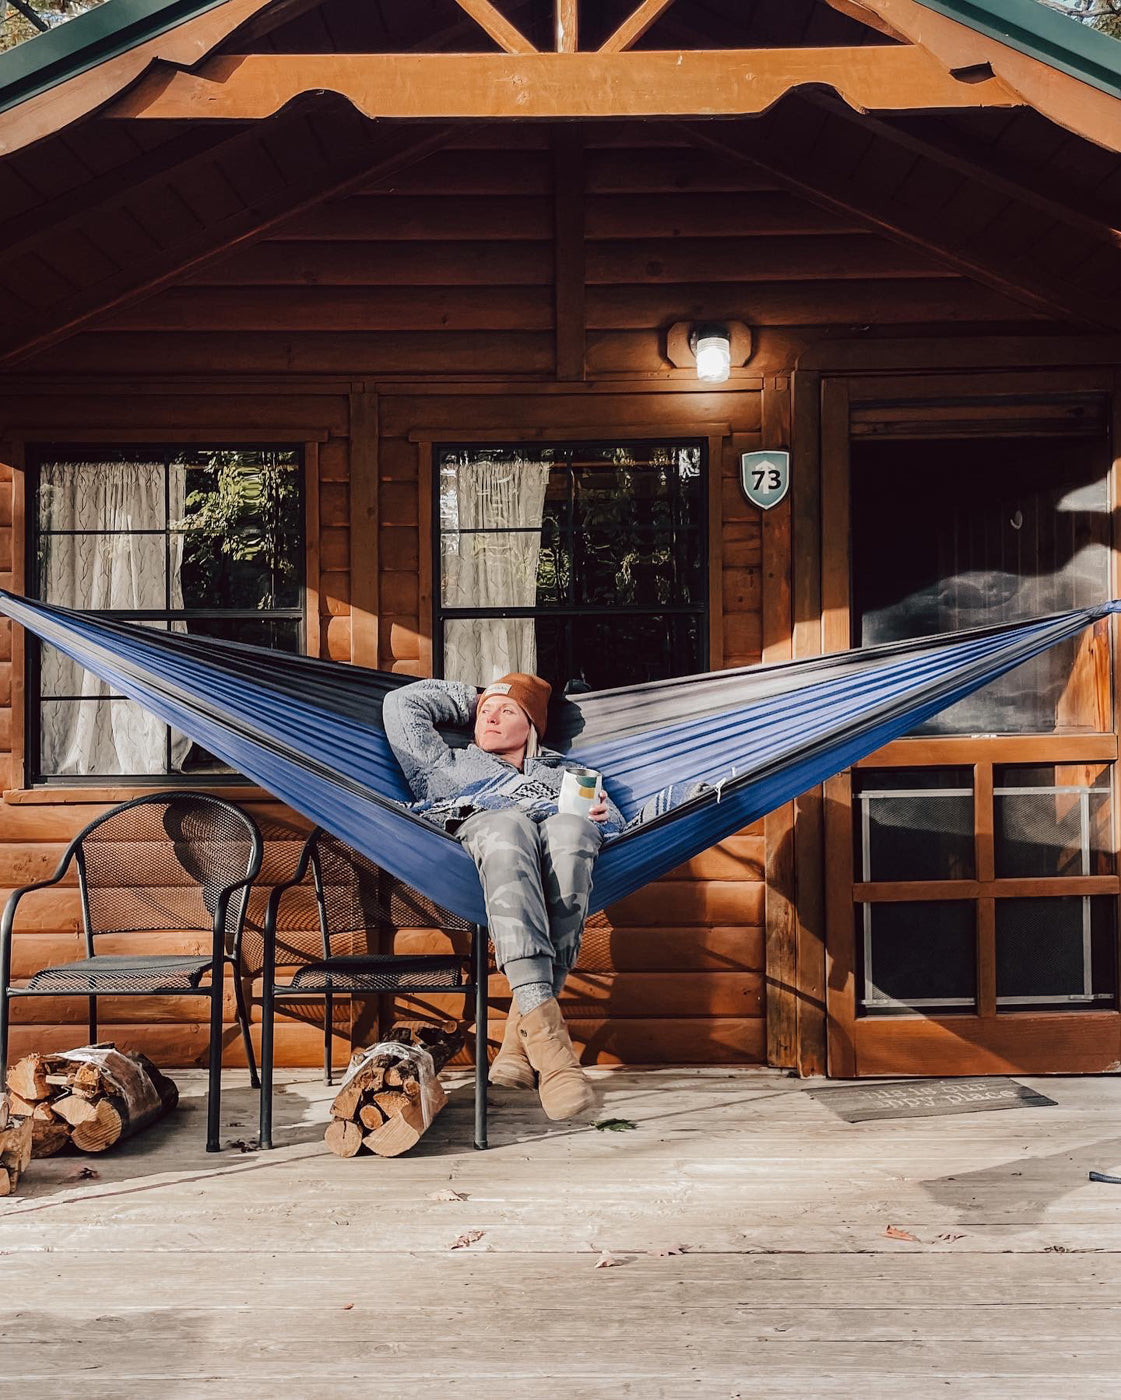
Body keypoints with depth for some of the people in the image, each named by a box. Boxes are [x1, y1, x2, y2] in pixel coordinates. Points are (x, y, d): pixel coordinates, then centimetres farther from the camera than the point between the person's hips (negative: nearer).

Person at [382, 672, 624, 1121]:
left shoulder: (567, 774, 42)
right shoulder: (450, 766, 41)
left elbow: (618, 831, 28)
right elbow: (400, 705, 39)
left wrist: (600, 818, 5)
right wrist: (470, 698, 45)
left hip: (561, 837, 1)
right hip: (479, 829, -1)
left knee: (571, 828, -39)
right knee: (509, 823, -40)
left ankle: (523, 1034, -44)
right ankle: (545, 1024, -55)